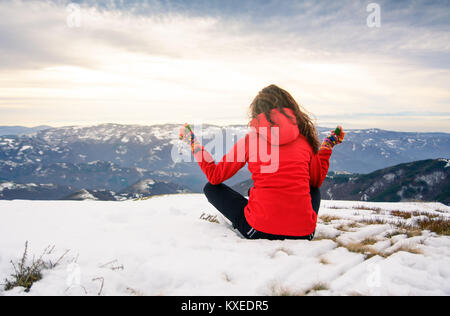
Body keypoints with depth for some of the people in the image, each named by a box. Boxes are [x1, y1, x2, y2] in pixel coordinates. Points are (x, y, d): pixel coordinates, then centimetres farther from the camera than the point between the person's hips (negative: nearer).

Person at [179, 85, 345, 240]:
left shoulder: (250, 139, -2)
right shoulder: (305, 139, 4)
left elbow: (214, 176, 8)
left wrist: (193, 142, 19)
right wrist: (327, 146, 29)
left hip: (260, 231, -3)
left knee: (211, 187, 16)